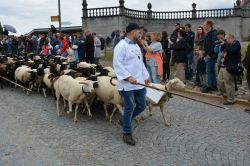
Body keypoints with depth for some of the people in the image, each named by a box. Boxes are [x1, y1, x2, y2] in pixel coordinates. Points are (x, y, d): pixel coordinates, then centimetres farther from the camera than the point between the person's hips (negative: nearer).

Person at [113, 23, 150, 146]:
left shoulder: (136, 46, 18)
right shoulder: (121, 46, -11)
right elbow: (117, 64, -18)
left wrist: (145, 76, 19)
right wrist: (128, 77, -24)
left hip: (139, 83, 9)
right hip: (127, 84, -9)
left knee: (141, 106, 13)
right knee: (129, 108, -1)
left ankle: (125, 121, 35)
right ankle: (127, 134, 15)